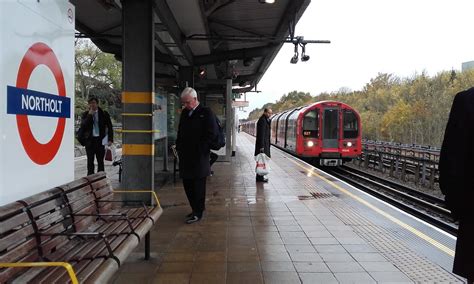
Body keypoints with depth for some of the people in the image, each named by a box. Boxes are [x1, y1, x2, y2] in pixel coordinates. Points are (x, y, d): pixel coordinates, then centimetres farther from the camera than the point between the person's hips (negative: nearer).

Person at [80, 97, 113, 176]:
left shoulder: (104, 114, 5)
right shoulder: (85, 114, 8)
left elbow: (109, 127, 6)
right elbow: (83, 126, -8)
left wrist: (110, 139, -3)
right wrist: (90, 115, -10)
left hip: (100, 139, -1)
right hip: (89, 140, 1)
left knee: (100, 160, 3)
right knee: (90, 160, 5)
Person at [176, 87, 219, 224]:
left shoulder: (206, 113, -7)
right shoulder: (184, 113, 13)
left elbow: (212, 134, -10)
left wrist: (200, 150, -11)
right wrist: (179, 148, 10)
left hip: (199, 156, -7)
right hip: (185, 156, 7)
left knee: (198, 185, 0)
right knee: (187, 184, 12)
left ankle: (198, 213, 11)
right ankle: (196, 208, 26)